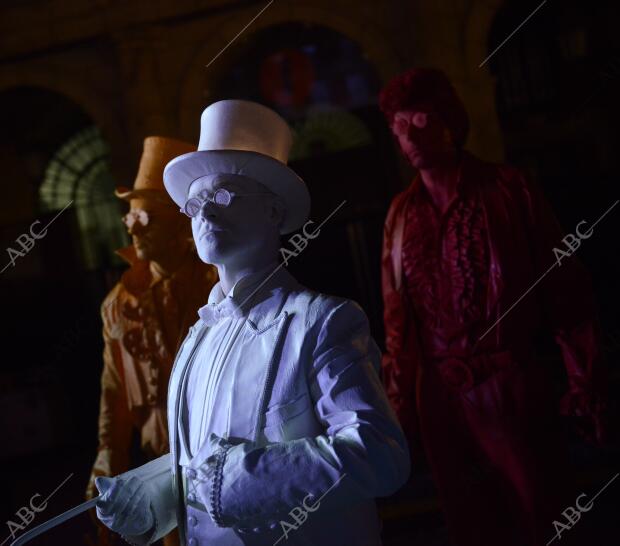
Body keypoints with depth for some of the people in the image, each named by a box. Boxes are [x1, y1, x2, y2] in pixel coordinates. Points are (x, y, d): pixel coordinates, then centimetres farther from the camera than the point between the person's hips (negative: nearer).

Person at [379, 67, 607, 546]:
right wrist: (401, 399, 10)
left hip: (513, 387, -3)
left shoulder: (509, 190, -2)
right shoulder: (402, 214, 7)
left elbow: (565, 290, -3)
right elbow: (396, 314, 10)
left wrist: (585, 384, -5)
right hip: (439, 398, 4)